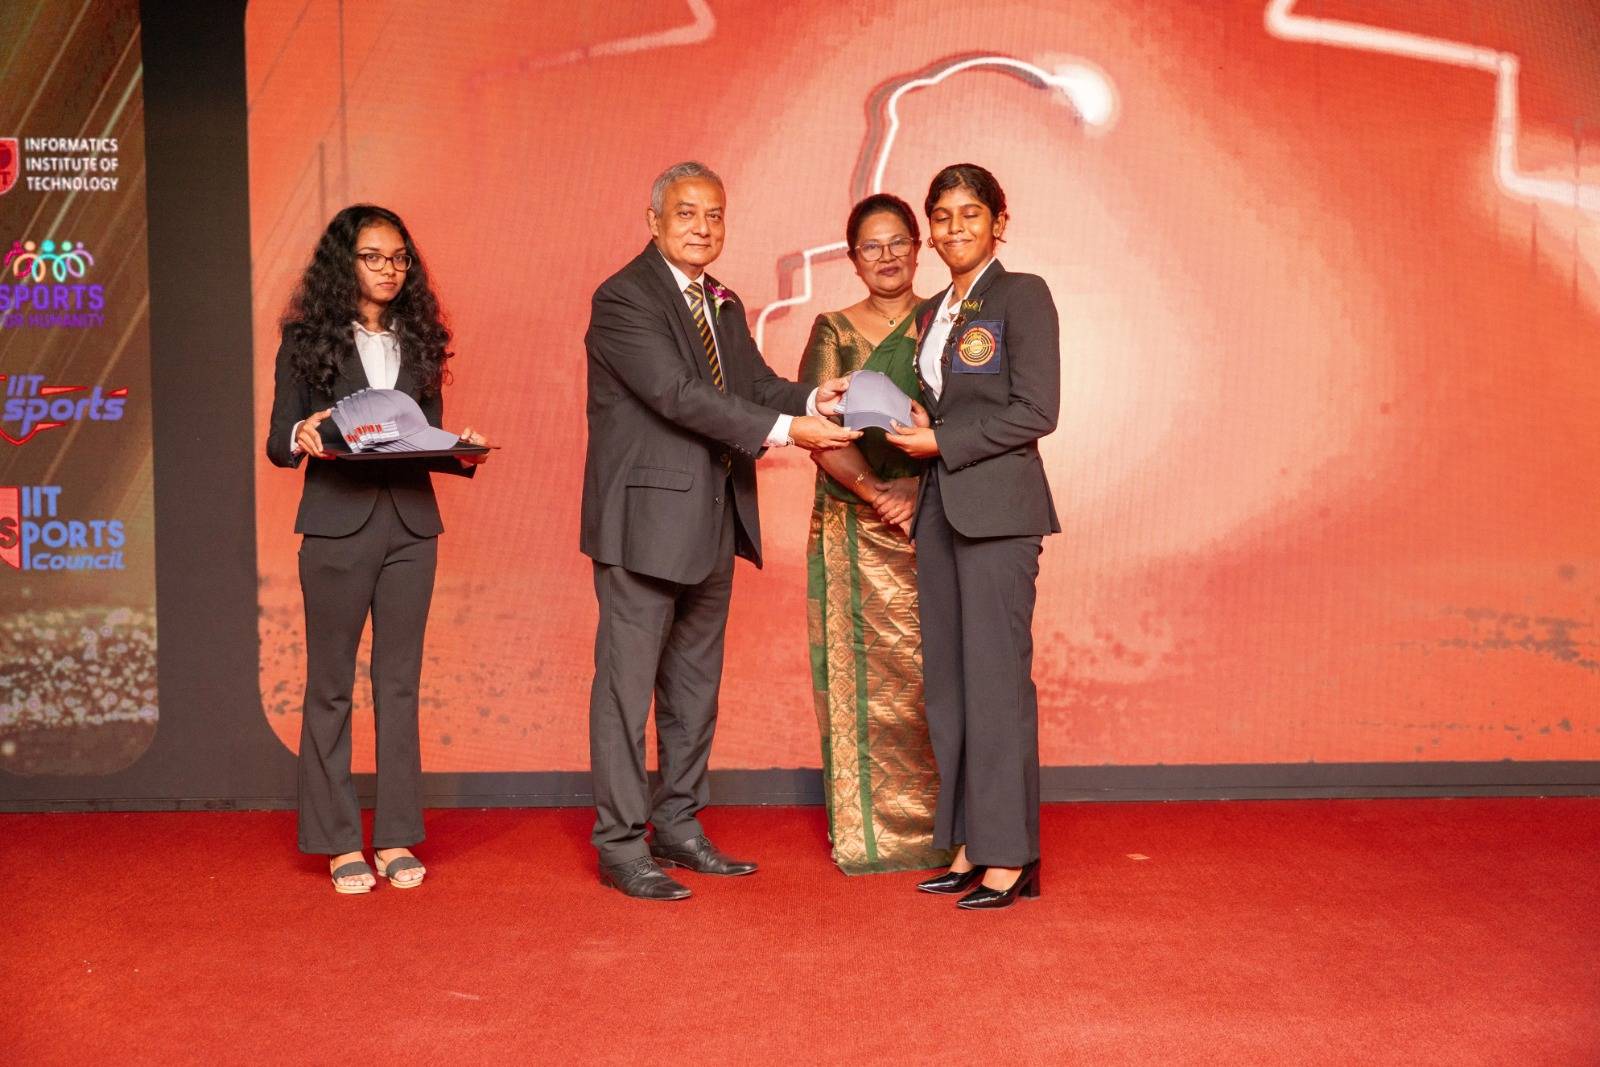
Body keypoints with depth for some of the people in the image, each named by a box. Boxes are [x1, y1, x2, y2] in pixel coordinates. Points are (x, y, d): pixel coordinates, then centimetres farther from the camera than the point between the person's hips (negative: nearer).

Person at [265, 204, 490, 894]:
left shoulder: (418, 343, 13)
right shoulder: (308, 342, 3)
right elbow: (278, 446, 1)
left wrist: (463, 452, -6)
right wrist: (304, 437, -20)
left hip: (410, 525, 3)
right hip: (336, 526, -3)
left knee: (400, 681, 6)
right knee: (330, 683, 2)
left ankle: (396, 837, 14)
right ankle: (339, 842, 12)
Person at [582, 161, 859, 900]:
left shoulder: (724, 307, 16)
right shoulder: (622, 299, -11)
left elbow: (755, 384, 8)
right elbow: (681, 394, -21)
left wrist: (811, 399, -14)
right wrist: (785, 430, -26)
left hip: (712, 523, 9)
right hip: (646, 520, -8)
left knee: (696, 685, 14)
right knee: (627, 683, -1)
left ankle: (679, 826, 26)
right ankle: (621, 844, 8)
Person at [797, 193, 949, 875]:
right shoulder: (832, 331, 8)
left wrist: (919, 489, -14)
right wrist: (876, 493, -15)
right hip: (855, 530, 0)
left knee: (933, 671, -1)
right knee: (863, 672, 1)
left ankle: (941, 827, 10)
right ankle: (869, 833, 10)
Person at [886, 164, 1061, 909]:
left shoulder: (1021, 295, -3)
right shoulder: (932, 312, 19)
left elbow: (1036, 410, -12)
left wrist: (942, 442, -12)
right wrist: (912, 435, 2)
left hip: (997, 508, -8)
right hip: (939, 507, 8)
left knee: (995, 679, -7)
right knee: (946, 684, 7)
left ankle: (1011, 857, 0)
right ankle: (968, 846, 15)